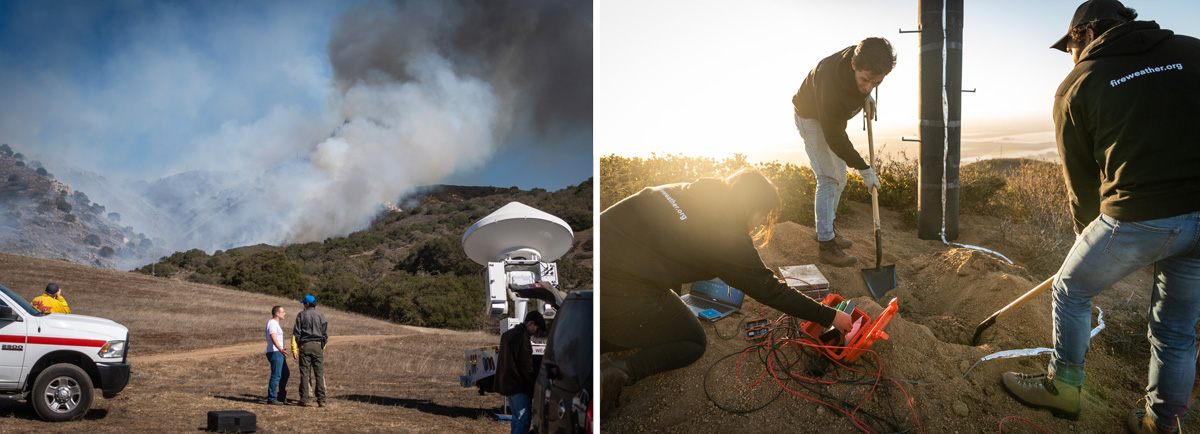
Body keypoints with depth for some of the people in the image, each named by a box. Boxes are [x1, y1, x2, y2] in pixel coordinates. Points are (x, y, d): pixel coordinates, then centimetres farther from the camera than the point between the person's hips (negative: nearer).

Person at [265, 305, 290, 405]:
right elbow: (273, 339, -28)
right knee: (276, 376, -10)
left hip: (279, 353, 11)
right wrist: (281, 350, -41)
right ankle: (271, 399, -6)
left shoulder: (275, 323, 20)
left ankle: (281, 397, 23)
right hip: (275, 353, -11)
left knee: (286, 374, 15)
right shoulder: (272, 323, -14)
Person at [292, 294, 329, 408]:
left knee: (304, 373, 1)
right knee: (319, 373, 0)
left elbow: (296, 332, 1)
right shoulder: (321, 315, 7)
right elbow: (325, 333, 4)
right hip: (318, 345, 1)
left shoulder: (301, 315, 3)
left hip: (304, 345, -1)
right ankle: (321, 400, -4)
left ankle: (304, 399, -1)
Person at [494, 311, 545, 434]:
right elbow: (526, 368, -18)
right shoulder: (522, 338, -19)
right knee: (523, 421, -9)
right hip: (518, 386, -10)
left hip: (507, 383, 10)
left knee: (517, 418, 17)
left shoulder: (508, 334, 13)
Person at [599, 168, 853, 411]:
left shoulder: (686, 193, 11)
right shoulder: (727, 235, -10)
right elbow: (768, 290, -3)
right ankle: (619, 372, -8)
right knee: (692, 343, 16)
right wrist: (828, 317, 7)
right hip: (620, 296, -8)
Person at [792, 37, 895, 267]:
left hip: (832, 116, 8)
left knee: (839, 177, 13)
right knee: (828, 179, -13)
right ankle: (826, 246, -10)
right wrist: (864, 169, -25)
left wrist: (865, 94, -6)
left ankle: (826, 229, 28)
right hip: (811, 117, -8)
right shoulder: (832, 86, -43)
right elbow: (835, 139, -31)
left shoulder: (865, 58, -23)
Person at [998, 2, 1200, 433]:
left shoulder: (1077, 86, 4)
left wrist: (1088, 233, 25)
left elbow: (1081, 177, 11)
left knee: (1071, 290, 20)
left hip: (1139, 215, -4)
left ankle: (1063, 385, 29)